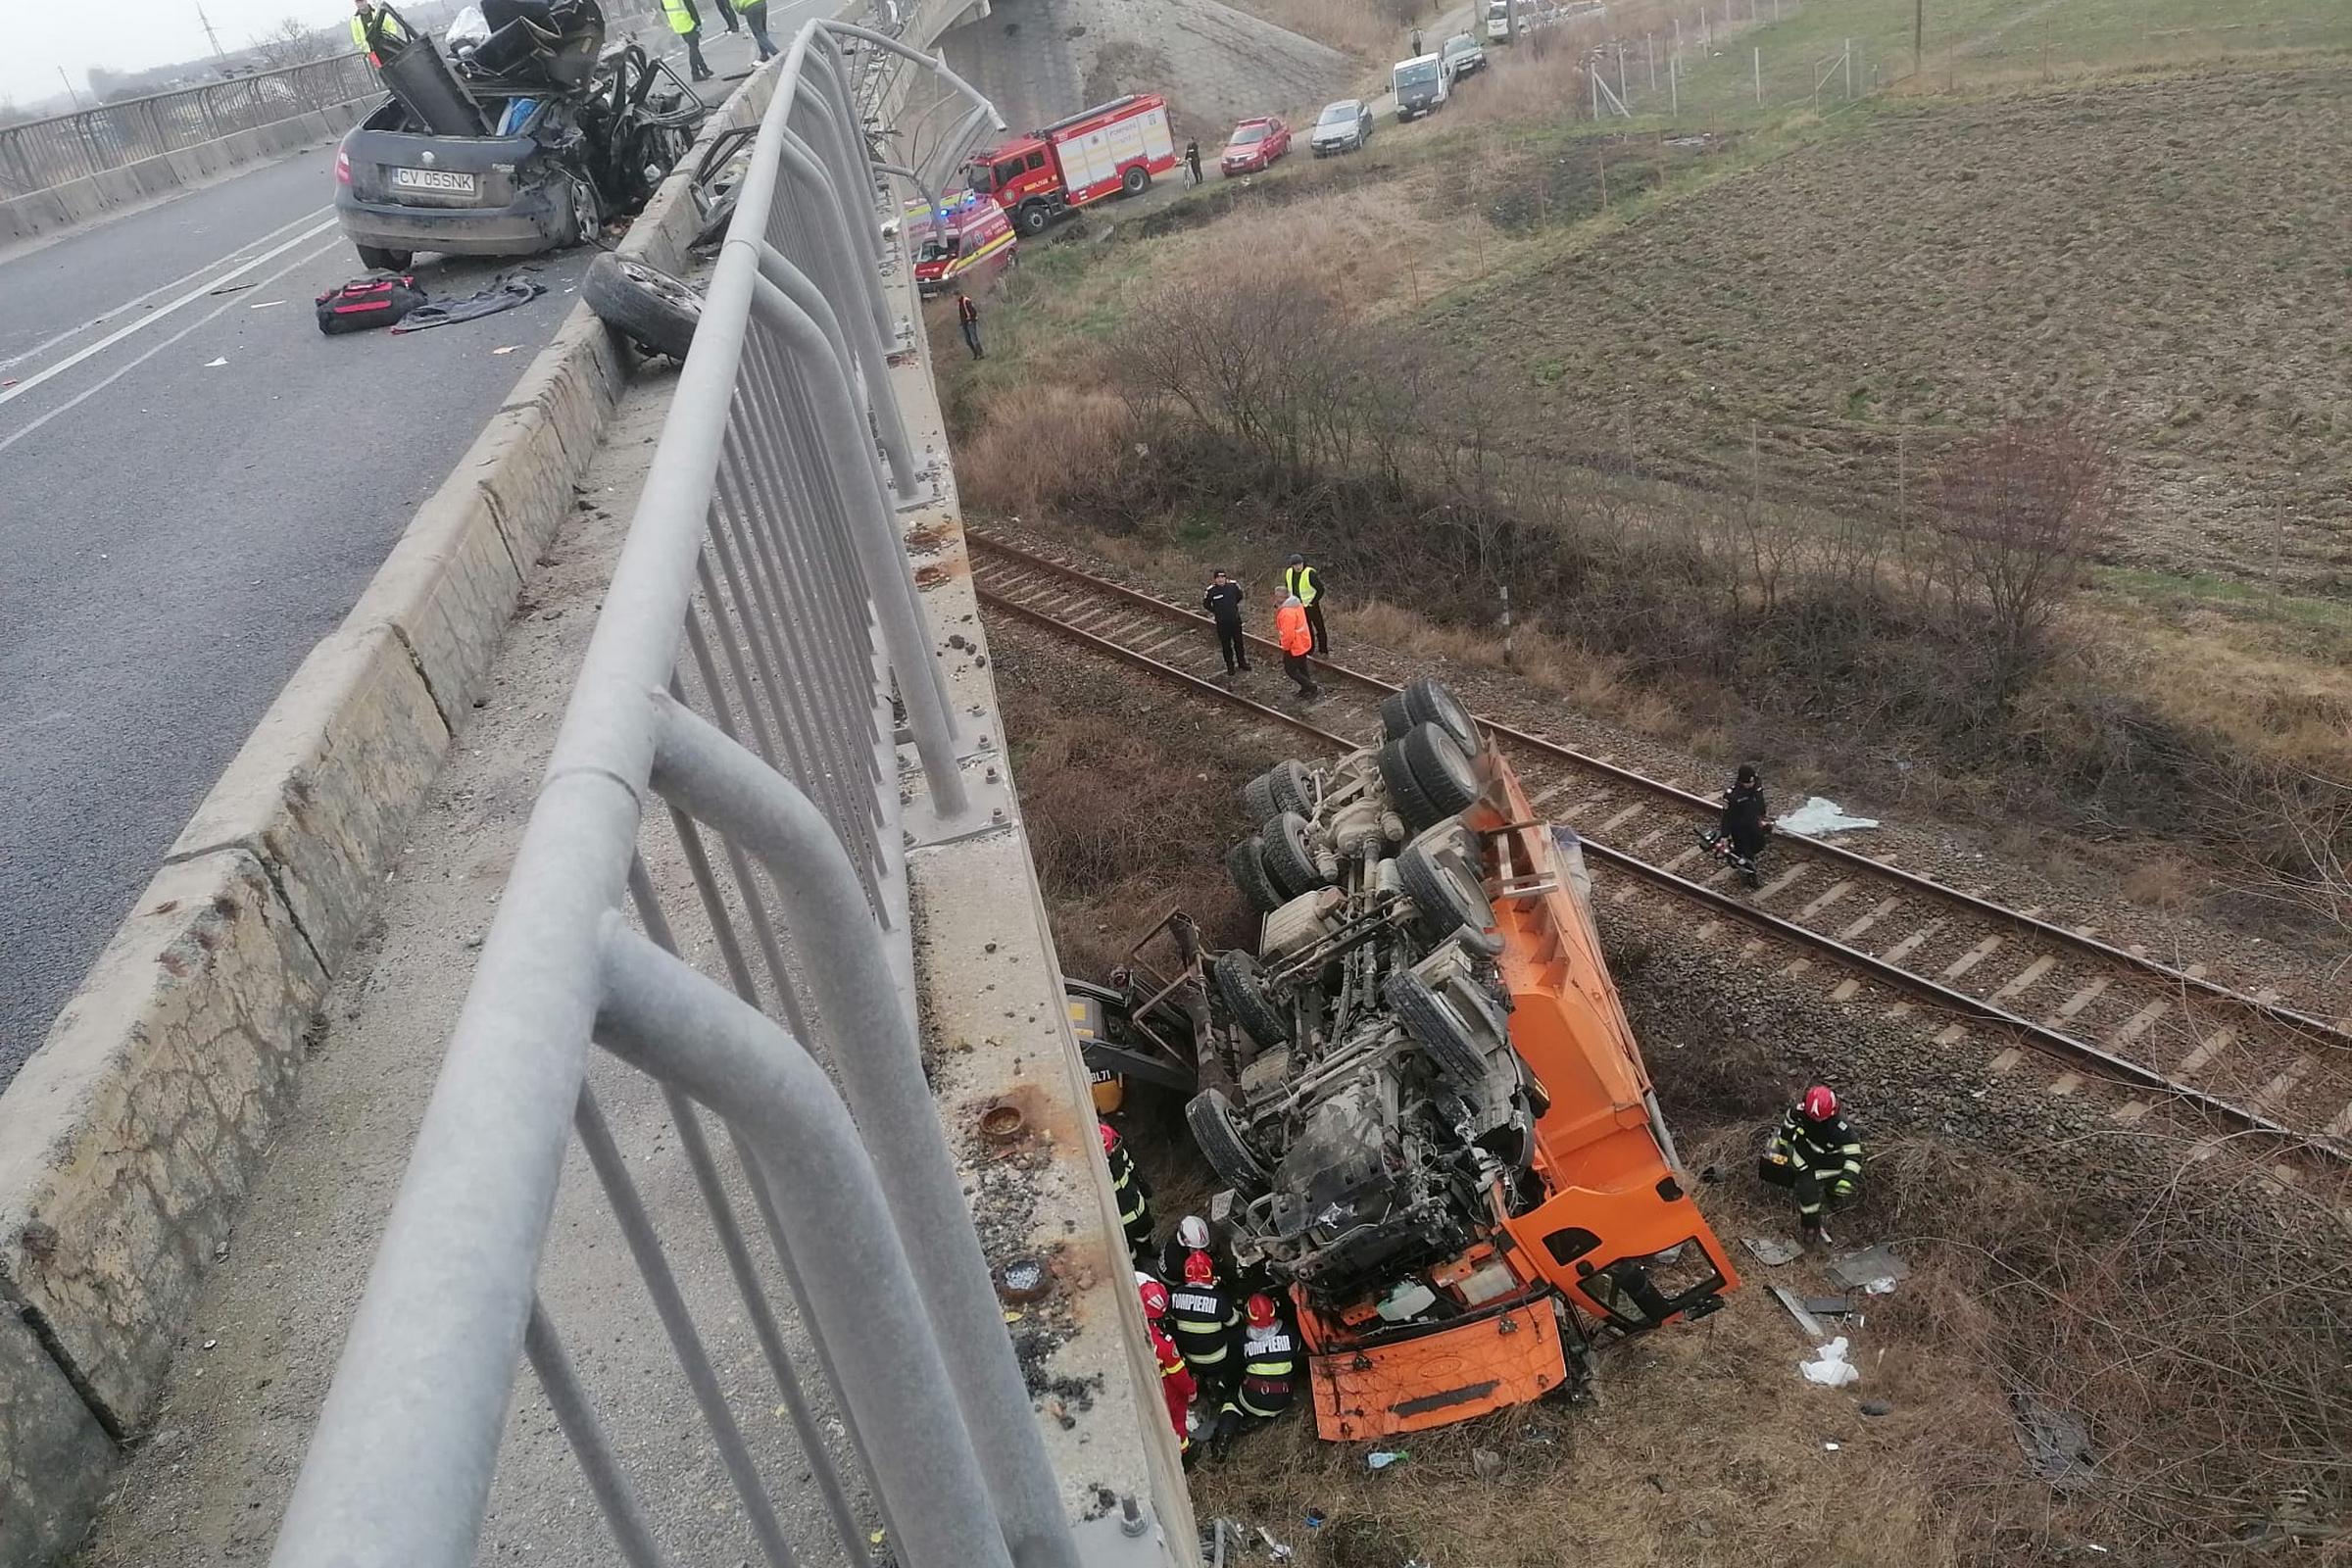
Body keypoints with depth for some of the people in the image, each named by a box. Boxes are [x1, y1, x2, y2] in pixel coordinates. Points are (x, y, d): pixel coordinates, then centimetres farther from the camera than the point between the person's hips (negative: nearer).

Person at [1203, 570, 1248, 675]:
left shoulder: (1233, 585, -8)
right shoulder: (1211, 590, -15)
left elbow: (1239, 596, 14)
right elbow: (1206, 604, 2)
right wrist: (1216, 611, 5)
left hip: (1235, 620, 2)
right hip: (1222, 622, -2)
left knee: (1239, 642, 14)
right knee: (1226, 645, 7)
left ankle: (1242, 663, 32)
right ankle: (1230, 667, 20)